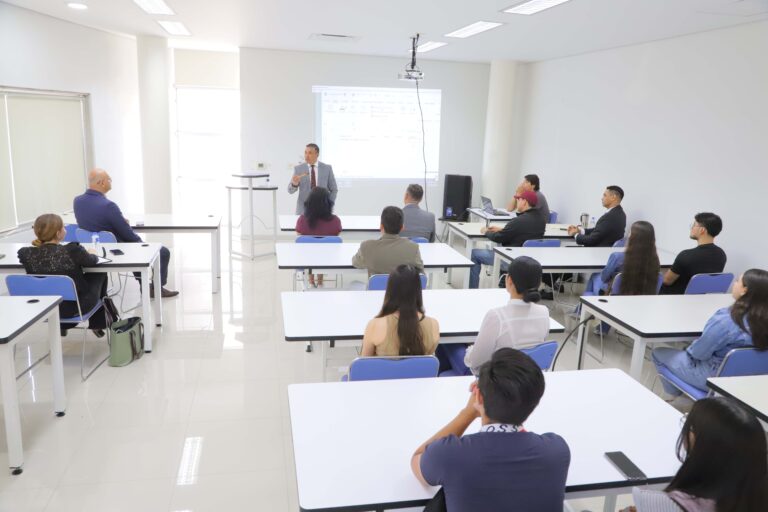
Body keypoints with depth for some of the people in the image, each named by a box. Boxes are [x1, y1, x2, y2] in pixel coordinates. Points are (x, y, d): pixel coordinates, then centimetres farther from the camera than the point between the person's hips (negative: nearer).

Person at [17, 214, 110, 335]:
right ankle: (97, 324, 37)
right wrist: (90, 254, 16)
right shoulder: (72, 251, -26)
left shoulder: (26, 253, -16)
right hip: (75, 307, -4)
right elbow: (92, 261, -6)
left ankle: (64, 324, 41)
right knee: (100, 274, 23)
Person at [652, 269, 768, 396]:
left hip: (713, 377, -7)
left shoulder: (726, 320, -31)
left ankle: (676, 396, 24)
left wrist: (689, 349, 2)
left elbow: (699, 353, -20)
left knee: (658, 353, 11)